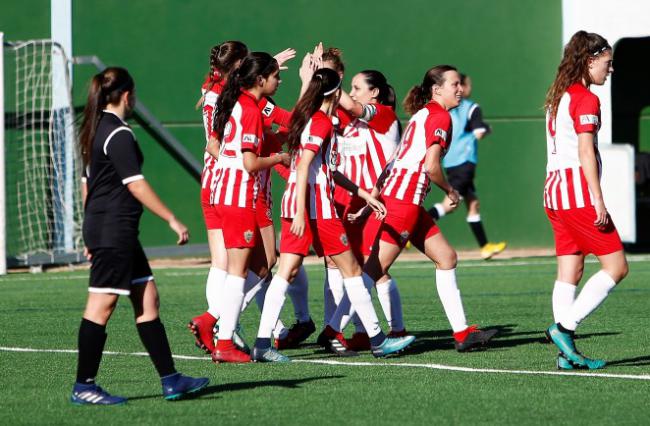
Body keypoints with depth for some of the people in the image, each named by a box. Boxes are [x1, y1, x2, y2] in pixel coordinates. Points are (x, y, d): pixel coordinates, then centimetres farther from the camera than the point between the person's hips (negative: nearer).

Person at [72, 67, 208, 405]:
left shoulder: (95, 131, 15)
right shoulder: (119, 134, -14)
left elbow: (87, 184, 21)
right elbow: (135, 184, -19)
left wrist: (92, 235, 25)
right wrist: (172, 220, -17)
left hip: (99, 226, 10)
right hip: (114, 229, -10)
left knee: (147, 298, 10)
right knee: (102, 304, -7)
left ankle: (170, 379, 11)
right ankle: (84, 386, -4)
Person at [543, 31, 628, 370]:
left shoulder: (558, 96, 17)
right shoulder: (586, 100, -10)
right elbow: (586, 153, -17)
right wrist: (598, 201, -18)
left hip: (555, 189, 9)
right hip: (578, 192, -9)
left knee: (569, 272, 7)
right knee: (616, 265, -4)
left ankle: (567, 352, 2)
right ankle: (564, 327, -12)